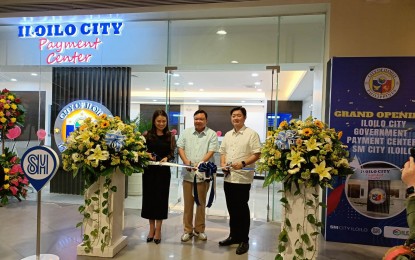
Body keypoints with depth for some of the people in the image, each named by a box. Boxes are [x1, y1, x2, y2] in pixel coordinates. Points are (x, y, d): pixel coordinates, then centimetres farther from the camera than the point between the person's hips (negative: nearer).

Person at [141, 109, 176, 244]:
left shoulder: (170, 136, 2)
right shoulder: (147, 135, 1)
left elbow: (172, 154, 0)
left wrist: (166, 158, -20)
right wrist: (147, 155, -17)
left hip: (164, 171, -1)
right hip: (149, 170, 1)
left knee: (161, 198, 3)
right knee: (149, 197, 7)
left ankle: (158, 229, 15)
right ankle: (151, 228, 23)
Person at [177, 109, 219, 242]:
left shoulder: (212, 134, -1)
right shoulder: (186, 132, 8)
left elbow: (211, 151, -9)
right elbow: (180, 147, 4)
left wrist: (200, 163, -22)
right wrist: (186, 161, -12)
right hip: (188, 173, 2)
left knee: (201, 203, 10)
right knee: (188, 203, 8)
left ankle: (199, 229, 25)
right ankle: (187, 230, 21)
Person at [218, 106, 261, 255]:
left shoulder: (251, 134, -5)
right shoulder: (227, 135, 15)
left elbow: (256, 154, -10)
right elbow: (222, 152, 19)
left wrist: (243, 163, -22)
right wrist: (223, 164, 1)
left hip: (243, 177, -6)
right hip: (228, 177, 6)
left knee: (242, 209, 2)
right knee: (232, 209, 14)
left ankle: (244, 240, 15)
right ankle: (233, 236, 29)